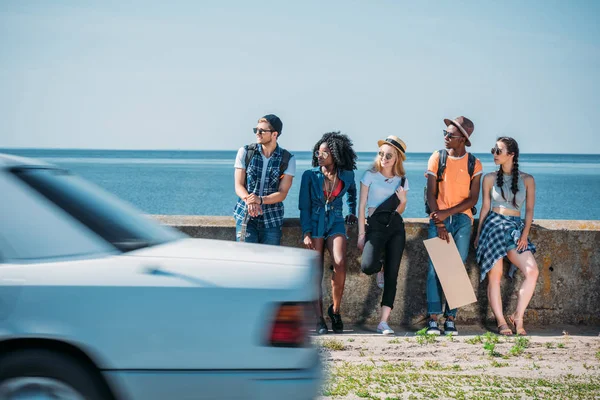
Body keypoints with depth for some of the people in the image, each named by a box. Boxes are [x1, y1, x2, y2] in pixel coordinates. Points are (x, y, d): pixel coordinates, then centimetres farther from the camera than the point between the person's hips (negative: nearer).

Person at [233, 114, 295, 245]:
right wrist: (249, 201, -22)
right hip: (245, 217, 0)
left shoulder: (288, 159, 0)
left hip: (272, 220, 0)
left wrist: (260, 200, -23)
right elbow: (239, 186, 0)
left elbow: (282, 193, -5)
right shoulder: (245, 152, 3)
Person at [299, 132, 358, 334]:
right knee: (316, 274, -5)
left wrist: (352, 211, 24)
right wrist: (306, 233, -8)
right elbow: (304, 206, -1)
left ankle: (335, 309, -5)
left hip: (336, 224, 0)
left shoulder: (346, 176, 2)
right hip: (314, 225, 0)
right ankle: (319, 319, -1)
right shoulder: (310, 176, -3)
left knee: (340, 264, -23)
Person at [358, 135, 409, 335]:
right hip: (375, 225, -3)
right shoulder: (370, 176, 3)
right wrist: (361, 233, -6)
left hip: (396, 227, 3)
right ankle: (379, 269, 15)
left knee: (392, 275, -3)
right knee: (367, 266, -26)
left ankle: (384, 322, -1)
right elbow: (362, 206, 1)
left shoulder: (402, 180, 11)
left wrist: (402, 201, -7)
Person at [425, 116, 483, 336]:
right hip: (438, 217, 0)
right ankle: (433, 319, -10)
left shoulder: (474, 164, 2)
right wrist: (439, 224, -10)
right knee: (435, 267, -9)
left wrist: (447, 213, -14)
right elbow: (431, 194, 0)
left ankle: (450, 319, -1)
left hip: (462, 218, 0)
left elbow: (473, 199, -2)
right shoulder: (437, 158, 2)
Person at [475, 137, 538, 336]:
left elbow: (529, 209, 7)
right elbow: (485, 207, 11)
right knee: (495, 276, -7)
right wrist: (478, 235, 8)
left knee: (532, 271, -18)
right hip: (494, 225, -1)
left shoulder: (527, 180, 8)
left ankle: (518, 316, -7)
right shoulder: (490, 178, 8)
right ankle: (501, 322, -1)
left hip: (516, 228, 1)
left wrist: (525, 234, -5)